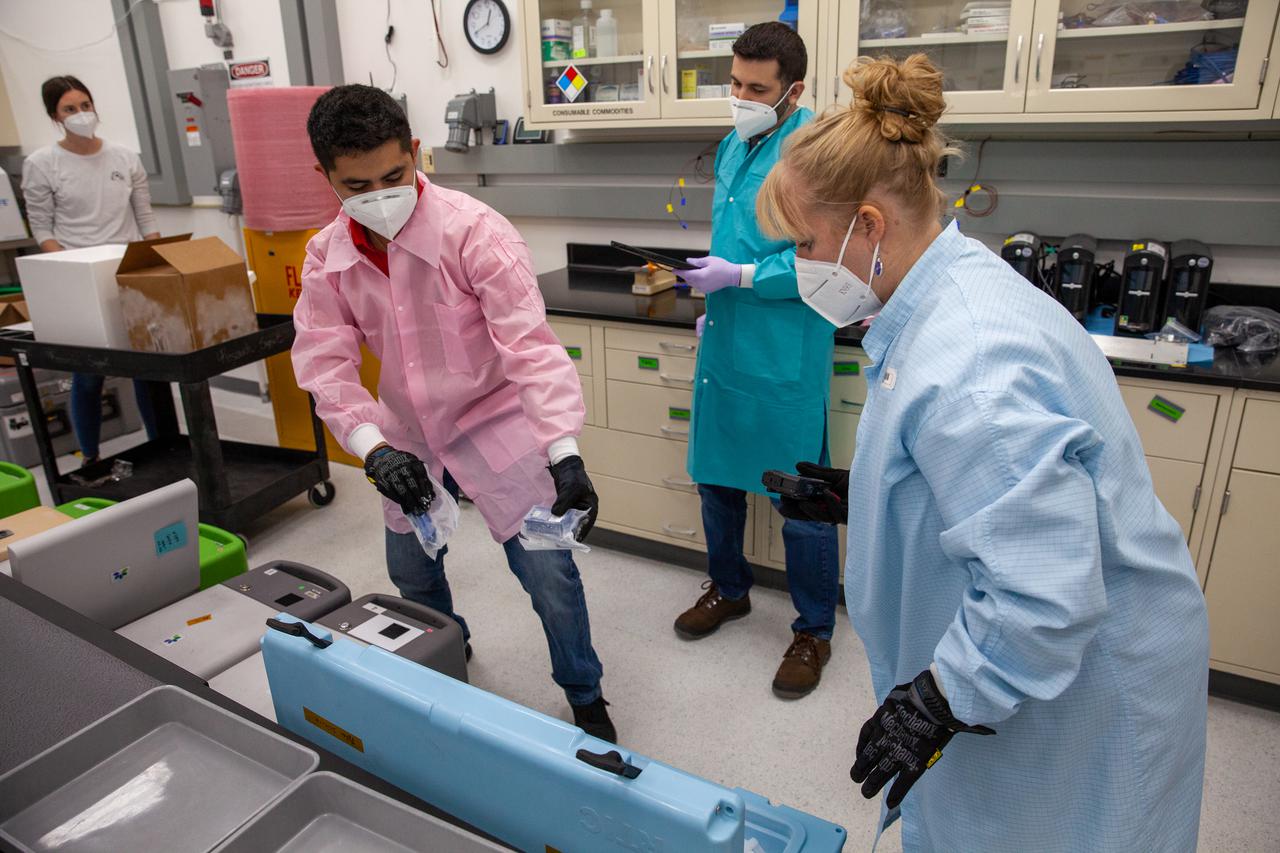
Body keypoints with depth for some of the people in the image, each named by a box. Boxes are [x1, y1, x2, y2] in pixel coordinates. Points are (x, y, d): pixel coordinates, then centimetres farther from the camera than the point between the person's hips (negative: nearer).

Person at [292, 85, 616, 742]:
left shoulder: (473, 230, -23)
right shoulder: (326, 257, -6)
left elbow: (530, 343, -28)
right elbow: (326, 362, -9)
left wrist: (565, 454, -37)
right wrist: (374, 447, -26)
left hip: (495, 423, -5)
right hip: (410, 433, 5)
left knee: (549, 572, -5)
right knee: (410, 570, 18)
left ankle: (585, 696, 23)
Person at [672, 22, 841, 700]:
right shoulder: (733, 146, 13)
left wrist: (738, 276, -19)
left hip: (785, 359, -8)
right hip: (725, 345, 8)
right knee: (715, 473, 18)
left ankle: (814, 632, 23)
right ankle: (728, 588, 42)